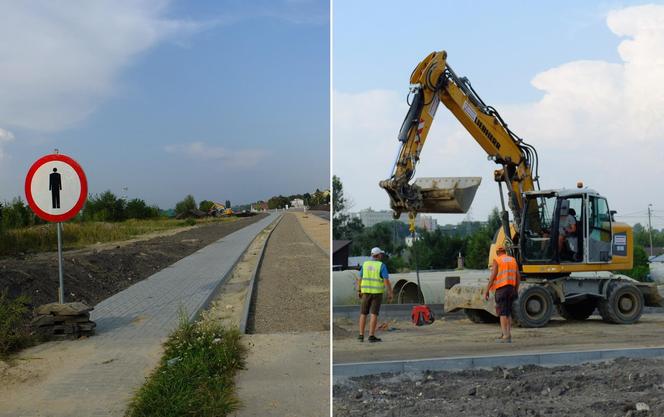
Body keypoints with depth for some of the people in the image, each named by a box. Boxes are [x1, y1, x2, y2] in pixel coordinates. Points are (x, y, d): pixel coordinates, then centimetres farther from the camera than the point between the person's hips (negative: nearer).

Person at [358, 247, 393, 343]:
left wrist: (359, 291, 15)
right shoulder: (382, 266, -8)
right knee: (374, 314, -2)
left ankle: (361, 335, 9)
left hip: (366, 291, 3)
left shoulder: (365, 264, 3)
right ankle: (371, 336, -4)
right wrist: (390, 293, -7)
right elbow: (386, 281, -13)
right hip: (377, 293, -3)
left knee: (363, 314, 10)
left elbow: (360, 279, 6)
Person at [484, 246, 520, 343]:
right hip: (511, 288, 6)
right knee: (508, 313, 14)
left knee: (502, 313, -4)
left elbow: (493, 277, -11)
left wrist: (487, 291, -8)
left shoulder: (496, 260, -3)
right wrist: (516, 290, 17)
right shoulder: (513, 260, 13)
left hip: (501, 288, -6)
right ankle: (507, 335, 14)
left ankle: (505, 336, -8)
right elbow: (518, 277, 10)